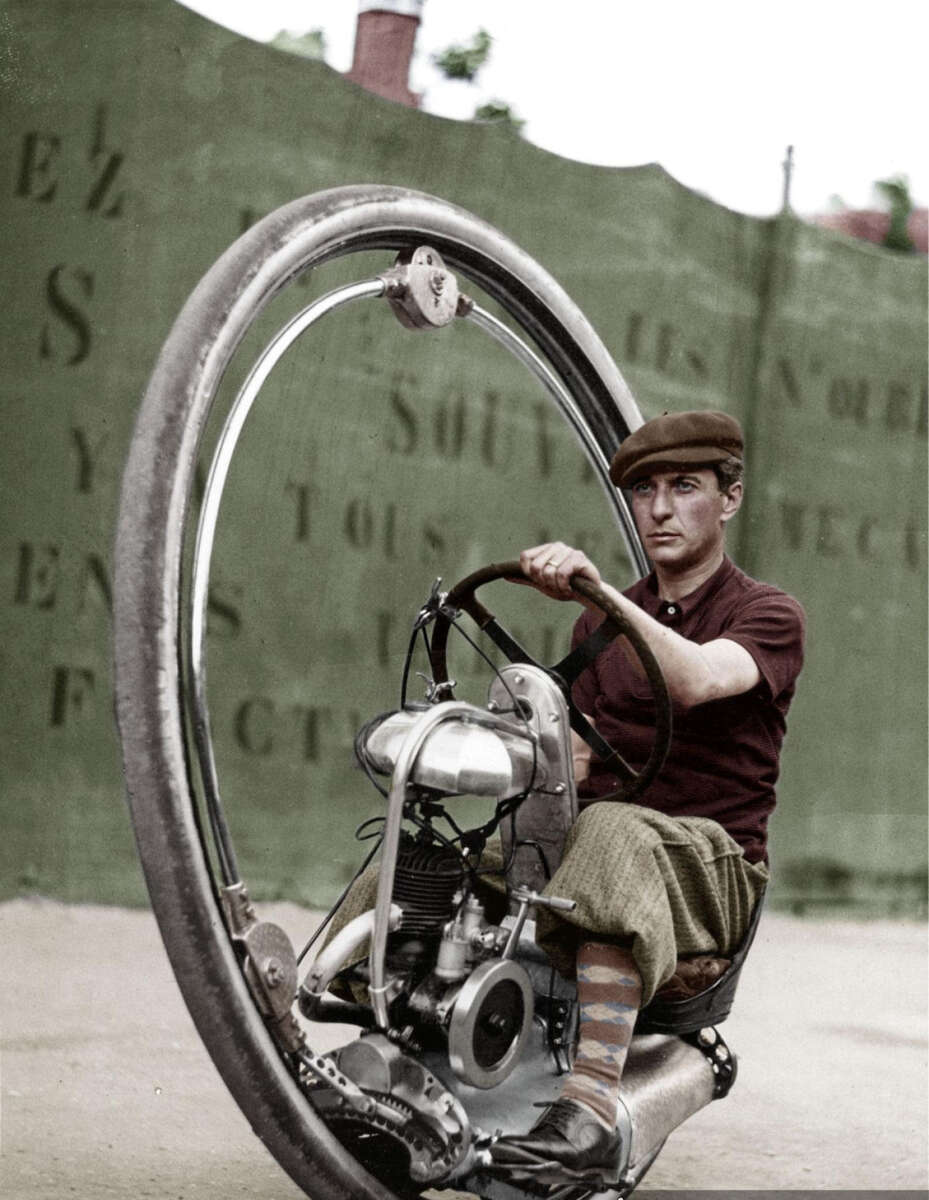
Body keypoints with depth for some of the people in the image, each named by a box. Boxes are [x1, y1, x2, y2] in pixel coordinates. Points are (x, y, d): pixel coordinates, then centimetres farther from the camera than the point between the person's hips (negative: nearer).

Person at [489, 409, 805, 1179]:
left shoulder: (768, 615, 0)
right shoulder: (604, 622, 21)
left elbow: (694, 680, -24)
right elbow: (581, 760, 16)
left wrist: (594, 587, -37)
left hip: (714, 862, -6)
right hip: (596, 829, 7)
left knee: (614, 836, -39)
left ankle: (592, 1106, -51)